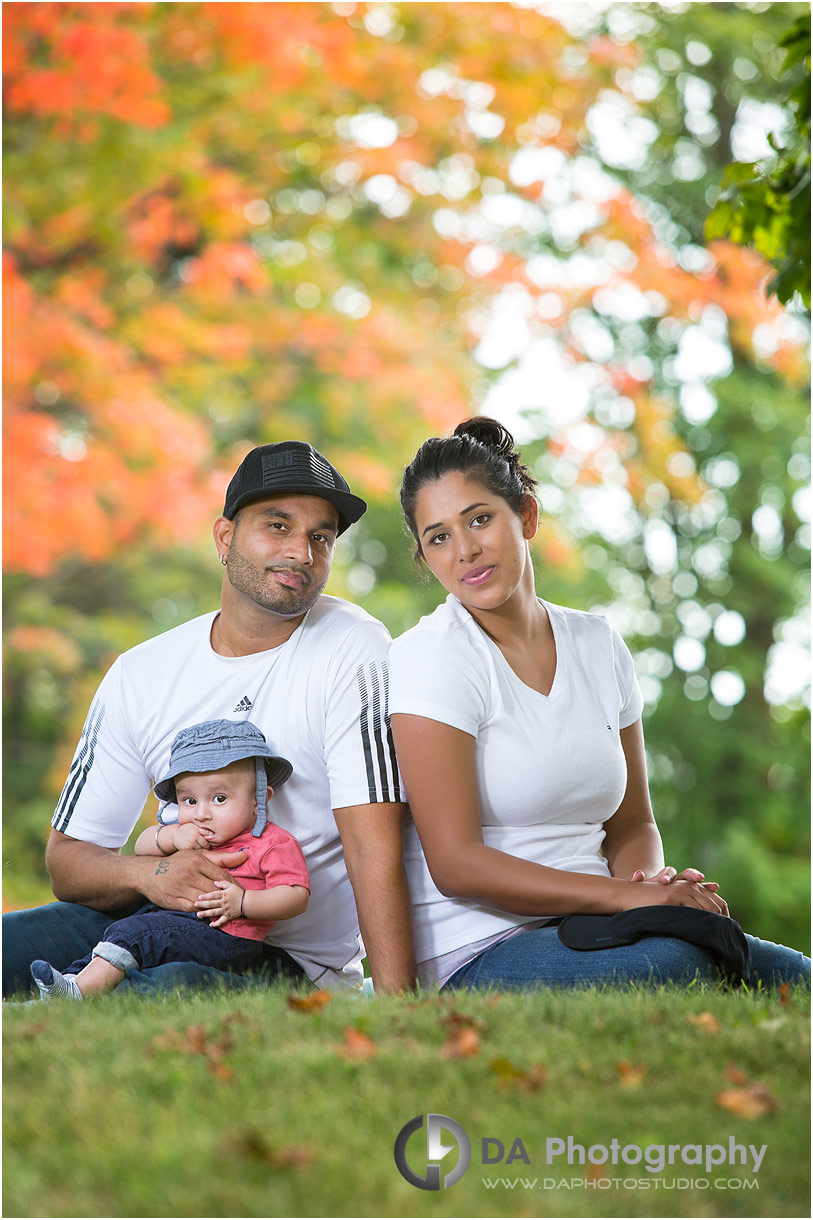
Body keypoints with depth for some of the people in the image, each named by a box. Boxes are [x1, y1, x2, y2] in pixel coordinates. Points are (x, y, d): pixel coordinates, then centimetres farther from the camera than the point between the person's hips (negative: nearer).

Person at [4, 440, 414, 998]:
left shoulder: (353, 649, -9)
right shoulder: (140, 674, 4)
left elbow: (375, 849, -16)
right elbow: (67, 856, 5)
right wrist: (149, 874, -18)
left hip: (296, 961, -4)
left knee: (177, 984, -35)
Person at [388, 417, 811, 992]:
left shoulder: (598, 644, 11)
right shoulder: (429, 657, -8)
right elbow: (456, 866, -15)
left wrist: (653, 877, -6)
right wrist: (625, 895, -22)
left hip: (586, 933, 6)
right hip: (475, 955, -5)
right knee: (670, 958, -32)